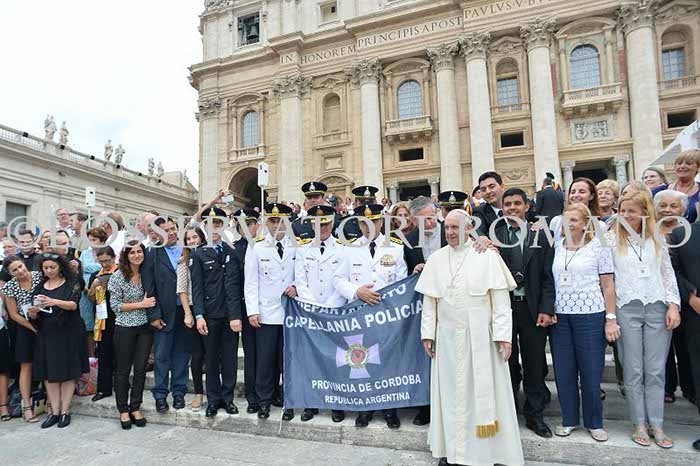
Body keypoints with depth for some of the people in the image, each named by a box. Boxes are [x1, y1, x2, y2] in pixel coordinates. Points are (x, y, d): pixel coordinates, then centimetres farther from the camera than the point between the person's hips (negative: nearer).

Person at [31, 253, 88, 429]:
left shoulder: (72, 283, -1)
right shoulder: (40, 287, 10)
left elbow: (73, 305, -15)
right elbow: (34, 314, 9)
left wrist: (54, 302, -31)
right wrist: (33, 313, -14)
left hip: (69, 332, -4)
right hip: (46, 333, 4)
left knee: (68, 371, 0)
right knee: (48, 372, 3)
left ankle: (65, 411, 8)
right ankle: (54, 411, 11)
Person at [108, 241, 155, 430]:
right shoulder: (118, 276, -7)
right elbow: (115, 305, -9)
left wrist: (151, 306, -2)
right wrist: (141, 304, -15)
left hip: (145, 327, 3)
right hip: (125, 328, -3)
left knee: (141, 369, 7)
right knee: (123, 370, 7)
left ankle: (135, 407, 22)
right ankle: (123, 410, 22)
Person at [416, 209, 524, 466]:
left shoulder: (488, 256, -5)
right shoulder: (436, 259, 4)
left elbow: (501, 299, -6)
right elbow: (429, 300, 6)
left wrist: (503, 336, -10)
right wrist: (428, 334, 3)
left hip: (481, 337, -2)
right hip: (447, 337, 3)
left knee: (484, 391, 7)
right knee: (450, 391, 11)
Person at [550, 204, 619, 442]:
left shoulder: (598, 246, -1)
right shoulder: (557, 246, 8)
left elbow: (608, 285, -2)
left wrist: (611, 319, -5)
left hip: (590, 315, -3)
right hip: (560, 316, 3)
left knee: (591, 371, 5)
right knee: (563, 371, 9)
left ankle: (594, 422, 24)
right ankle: (569, 419, 25)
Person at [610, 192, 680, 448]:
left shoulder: (657, 238, 11)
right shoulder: (612, 239, 2)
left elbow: (668, 273, 11)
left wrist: (673, 305, 4)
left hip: (657, 308, 2)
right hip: (627, 309, -2)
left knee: (656, 371, 5)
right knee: (633, 371, 4)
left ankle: (656, 424, 16)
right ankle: (639, 424, 15)